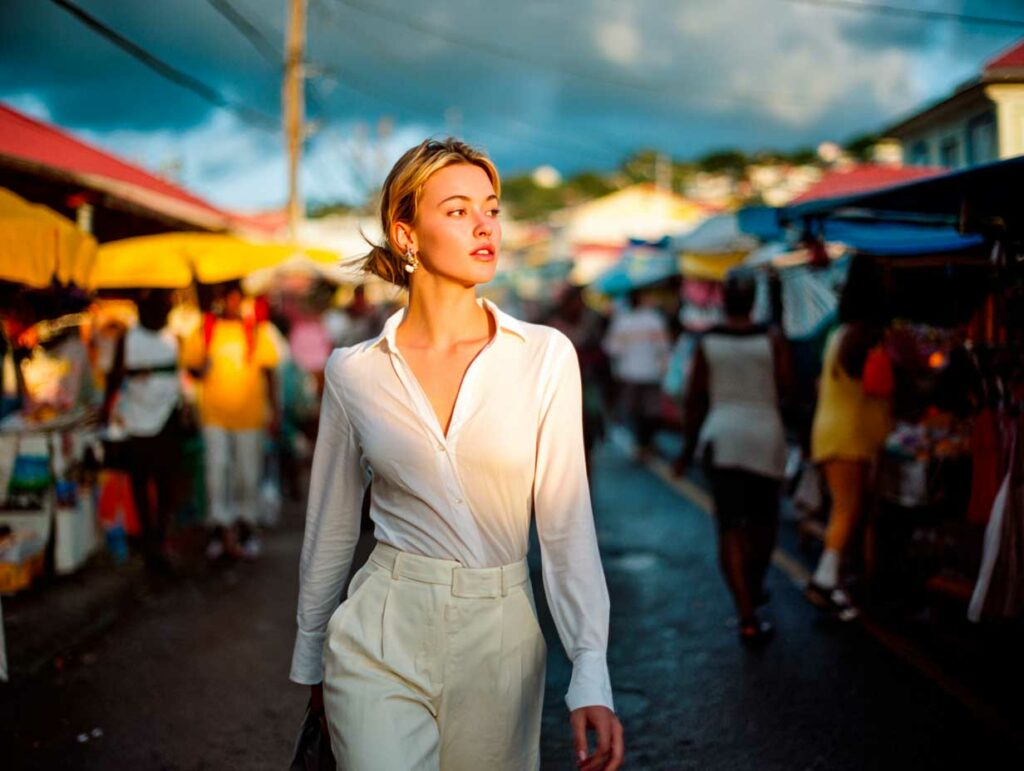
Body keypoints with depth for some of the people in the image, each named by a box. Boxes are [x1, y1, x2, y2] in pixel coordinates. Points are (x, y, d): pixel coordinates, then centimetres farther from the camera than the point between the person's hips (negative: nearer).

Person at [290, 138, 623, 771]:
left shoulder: (546, 356, -4)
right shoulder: (355, 371, -2)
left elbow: (566, 524, -5)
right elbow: (331, 529, 8)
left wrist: (592, 673, -12)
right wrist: (312, 664, 15)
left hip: (502, 640, 1)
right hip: (383, 640, 0)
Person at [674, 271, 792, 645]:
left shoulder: (707, 341, 1)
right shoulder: (771, 338, -3)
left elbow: (694, 398, 3)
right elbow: (785, 389, -5)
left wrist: (689, 447, 12)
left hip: (721, 435, 0)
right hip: (765, 434, 0)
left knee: (730, 527, 0)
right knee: (763, 519, 20)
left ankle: (747, 617, -8)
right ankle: (754, 586, 39)